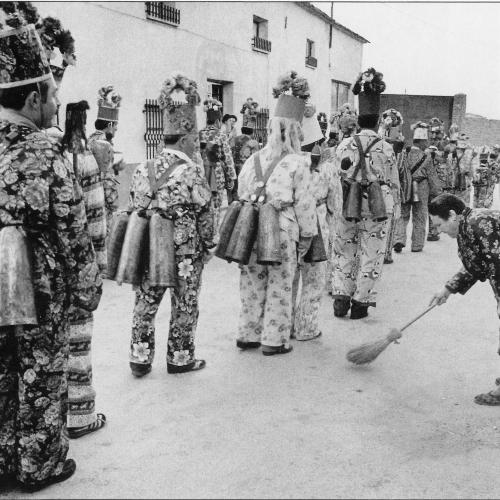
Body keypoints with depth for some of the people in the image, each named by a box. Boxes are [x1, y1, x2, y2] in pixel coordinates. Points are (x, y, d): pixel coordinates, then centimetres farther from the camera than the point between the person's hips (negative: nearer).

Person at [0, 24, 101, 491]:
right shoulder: (45, 155, -18)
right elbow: (73, 236, -15)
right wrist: (89, 288, -3)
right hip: (40, 294, -5)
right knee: (41, 381, 11)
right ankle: (41, 466, 26)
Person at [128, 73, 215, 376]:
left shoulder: (144, 170, 1)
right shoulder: (192, 172, -14)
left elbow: (137, 211, 6)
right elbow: (205, 215, -10)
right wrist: (209, 247, 2)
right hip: (186, 254, -5)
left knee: (145, 303, 14)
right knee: (184, 307, 10)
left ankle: (140, 358, 20)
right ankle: (180, 358, 22)